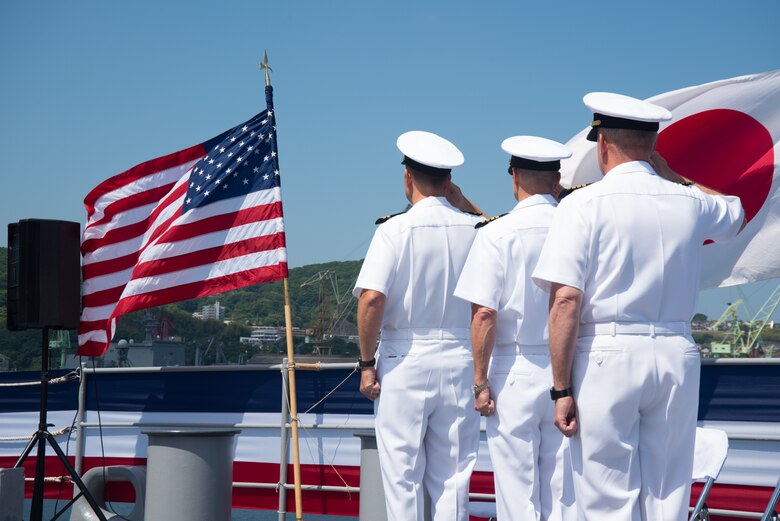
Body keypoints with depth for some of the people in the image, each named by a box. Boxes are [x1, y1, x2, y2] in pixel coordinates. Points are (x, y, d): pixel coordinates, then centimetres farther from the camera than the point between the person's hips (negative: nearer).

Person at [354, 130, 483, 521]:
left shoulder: (395, 230, -9)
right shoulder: (473, 228, 1)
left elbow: (371, 299, -18)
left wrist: (367, 363, -9)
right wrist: (461, 201, 16)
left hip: (405, 360, -3)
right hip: (459, 360, 4)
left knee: (402, 476, 3)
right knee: (452, 478, 8)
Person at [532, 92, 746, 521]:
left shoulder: (583, 204, -5)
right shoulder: (690, 203, 8)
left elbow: (566, 299, -13)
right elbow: (737, 212, 33)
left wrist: (562, 389, -10)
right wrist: (667, 170, 36)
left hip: (607, 356, -4)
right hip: (676, 356, 4)